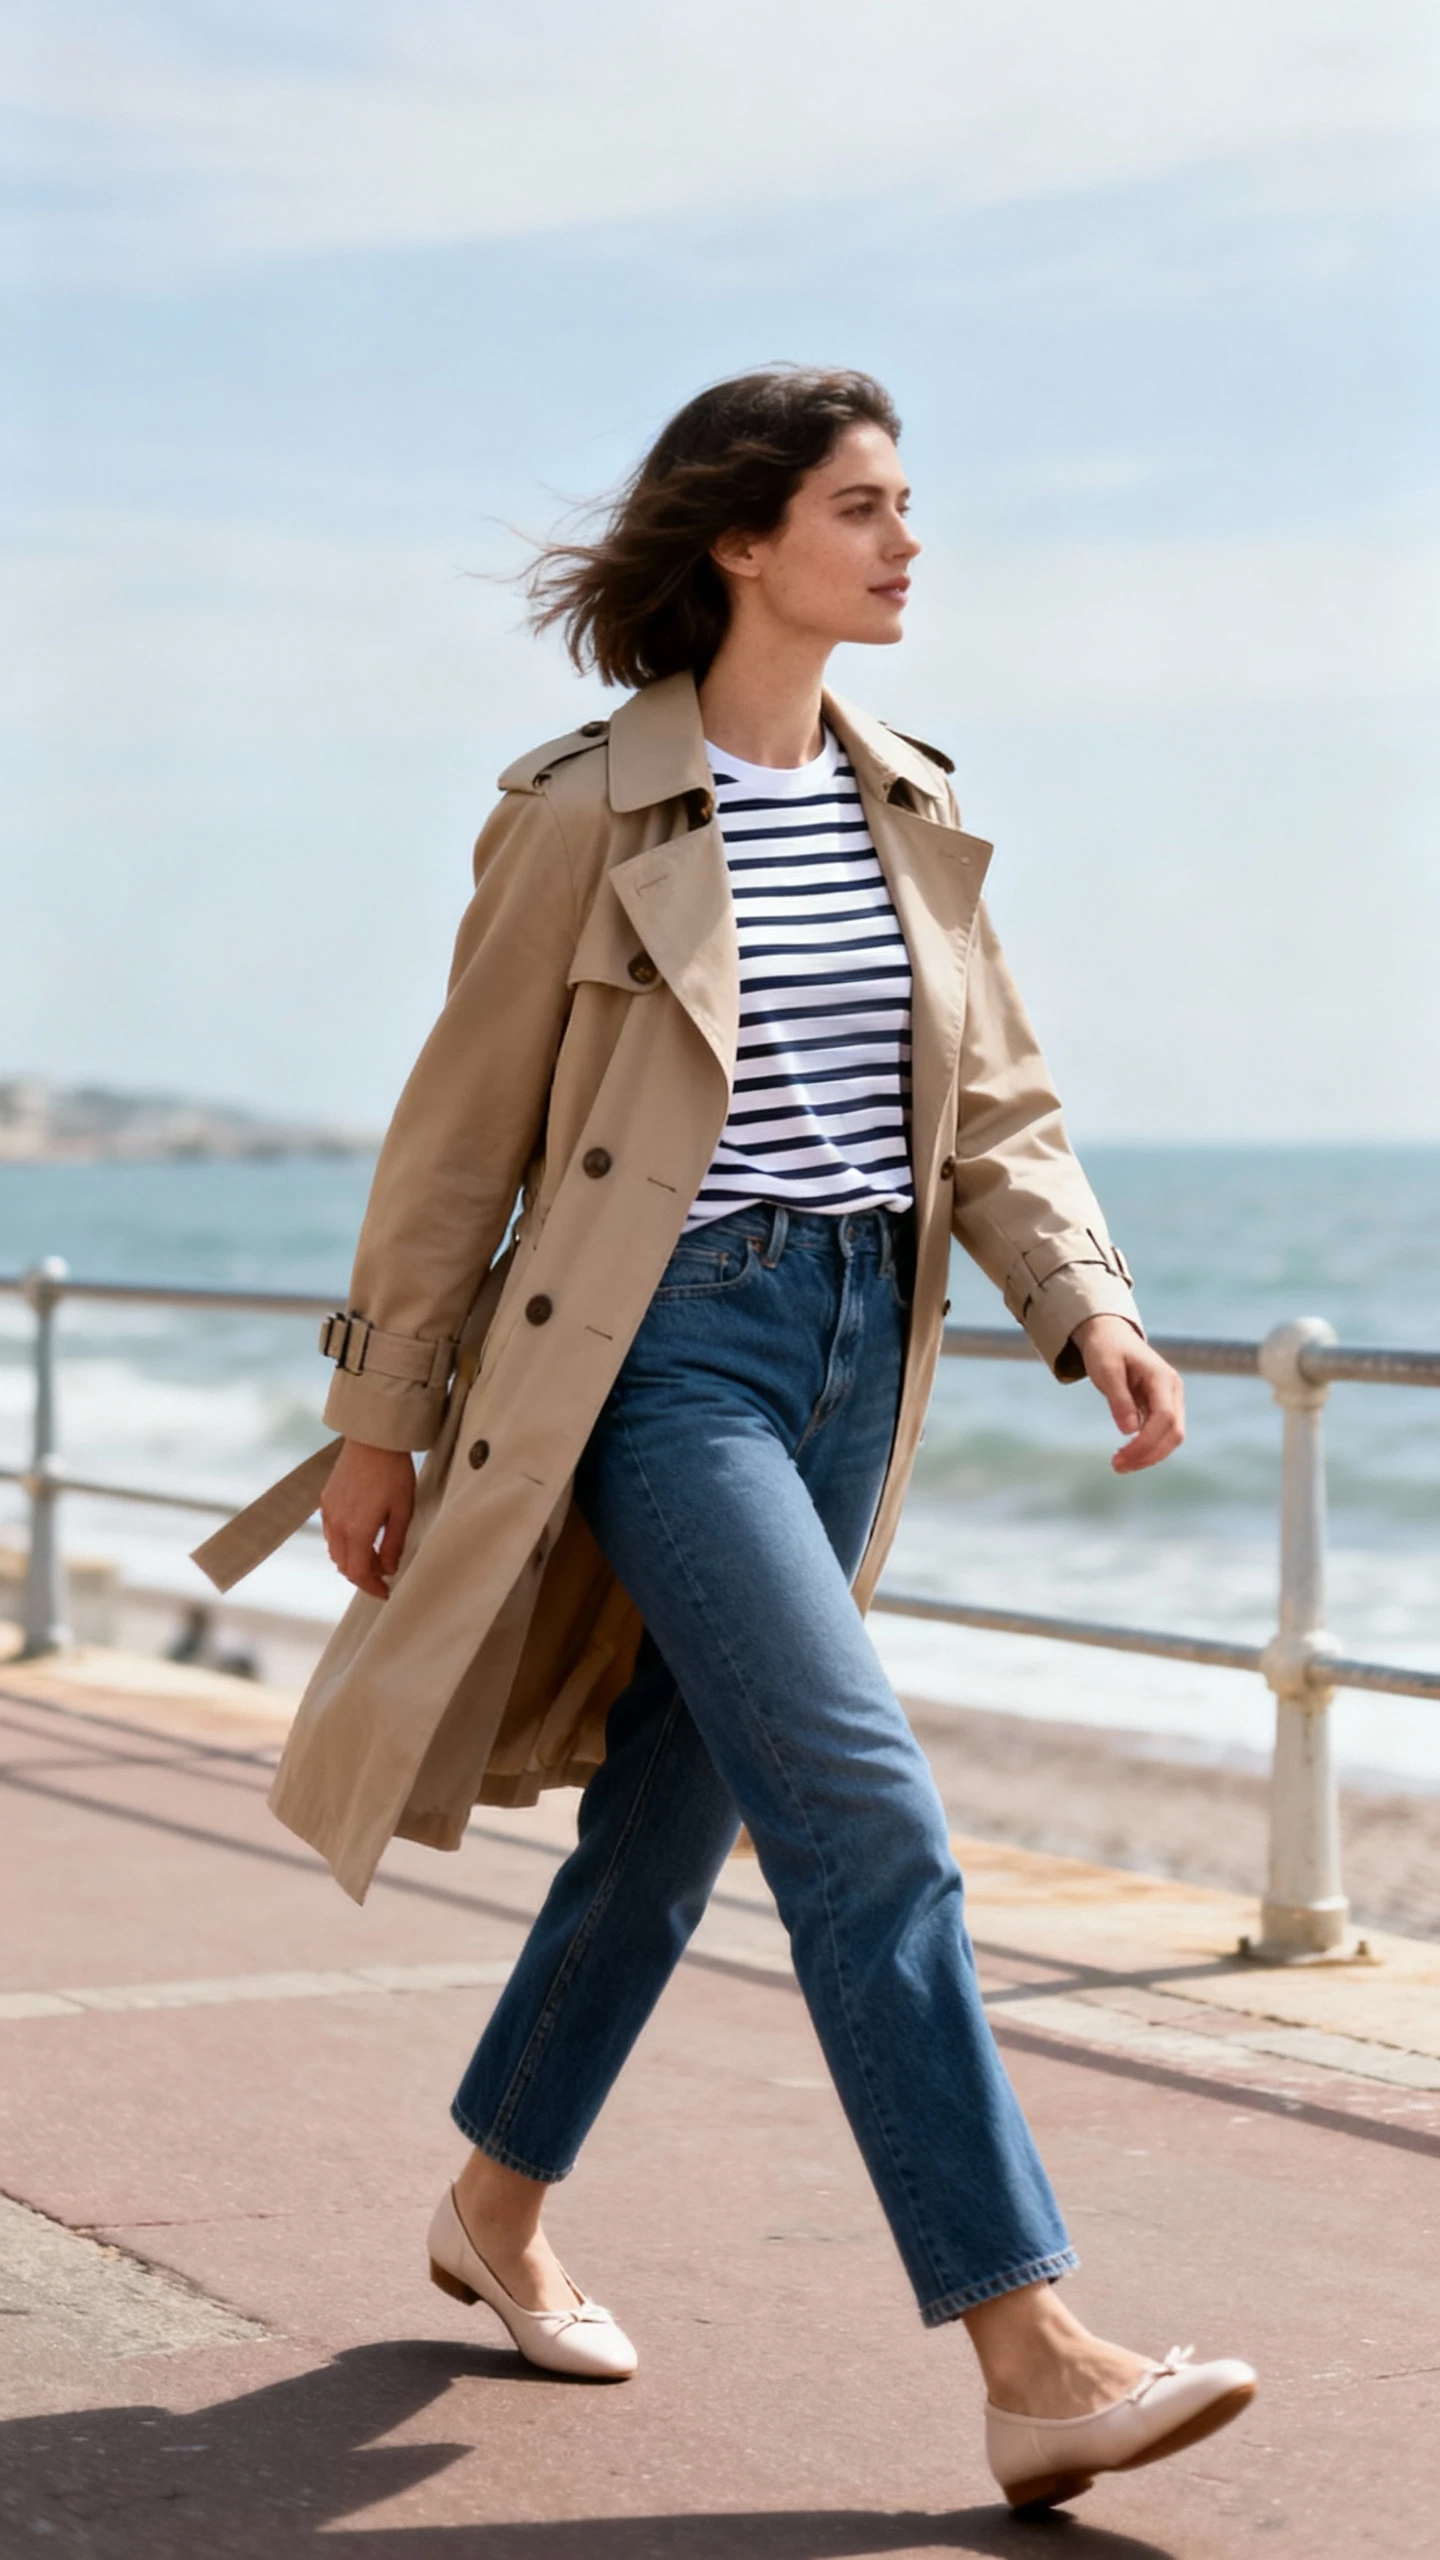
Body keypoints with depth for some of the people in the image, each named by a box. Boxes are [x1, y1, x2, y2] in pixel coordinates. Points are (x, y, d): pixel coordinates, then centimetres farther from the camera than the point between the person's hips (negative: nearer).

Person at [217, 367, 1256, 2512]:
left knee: (672, 1806, 14)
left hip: (859, 1346, 7)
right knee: (867, 1817, -14)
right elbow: (462, 1129, -3)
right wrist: (383, 1417, 1)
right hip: (666, 1345, -7)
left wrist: (1085, 1303, -5)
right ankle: (1032, 2359, -12)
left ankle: (498, 2208, 35)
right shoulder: (587, 811, -8)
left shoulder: (911, 809, 10)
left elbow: (995, 1105, 12)